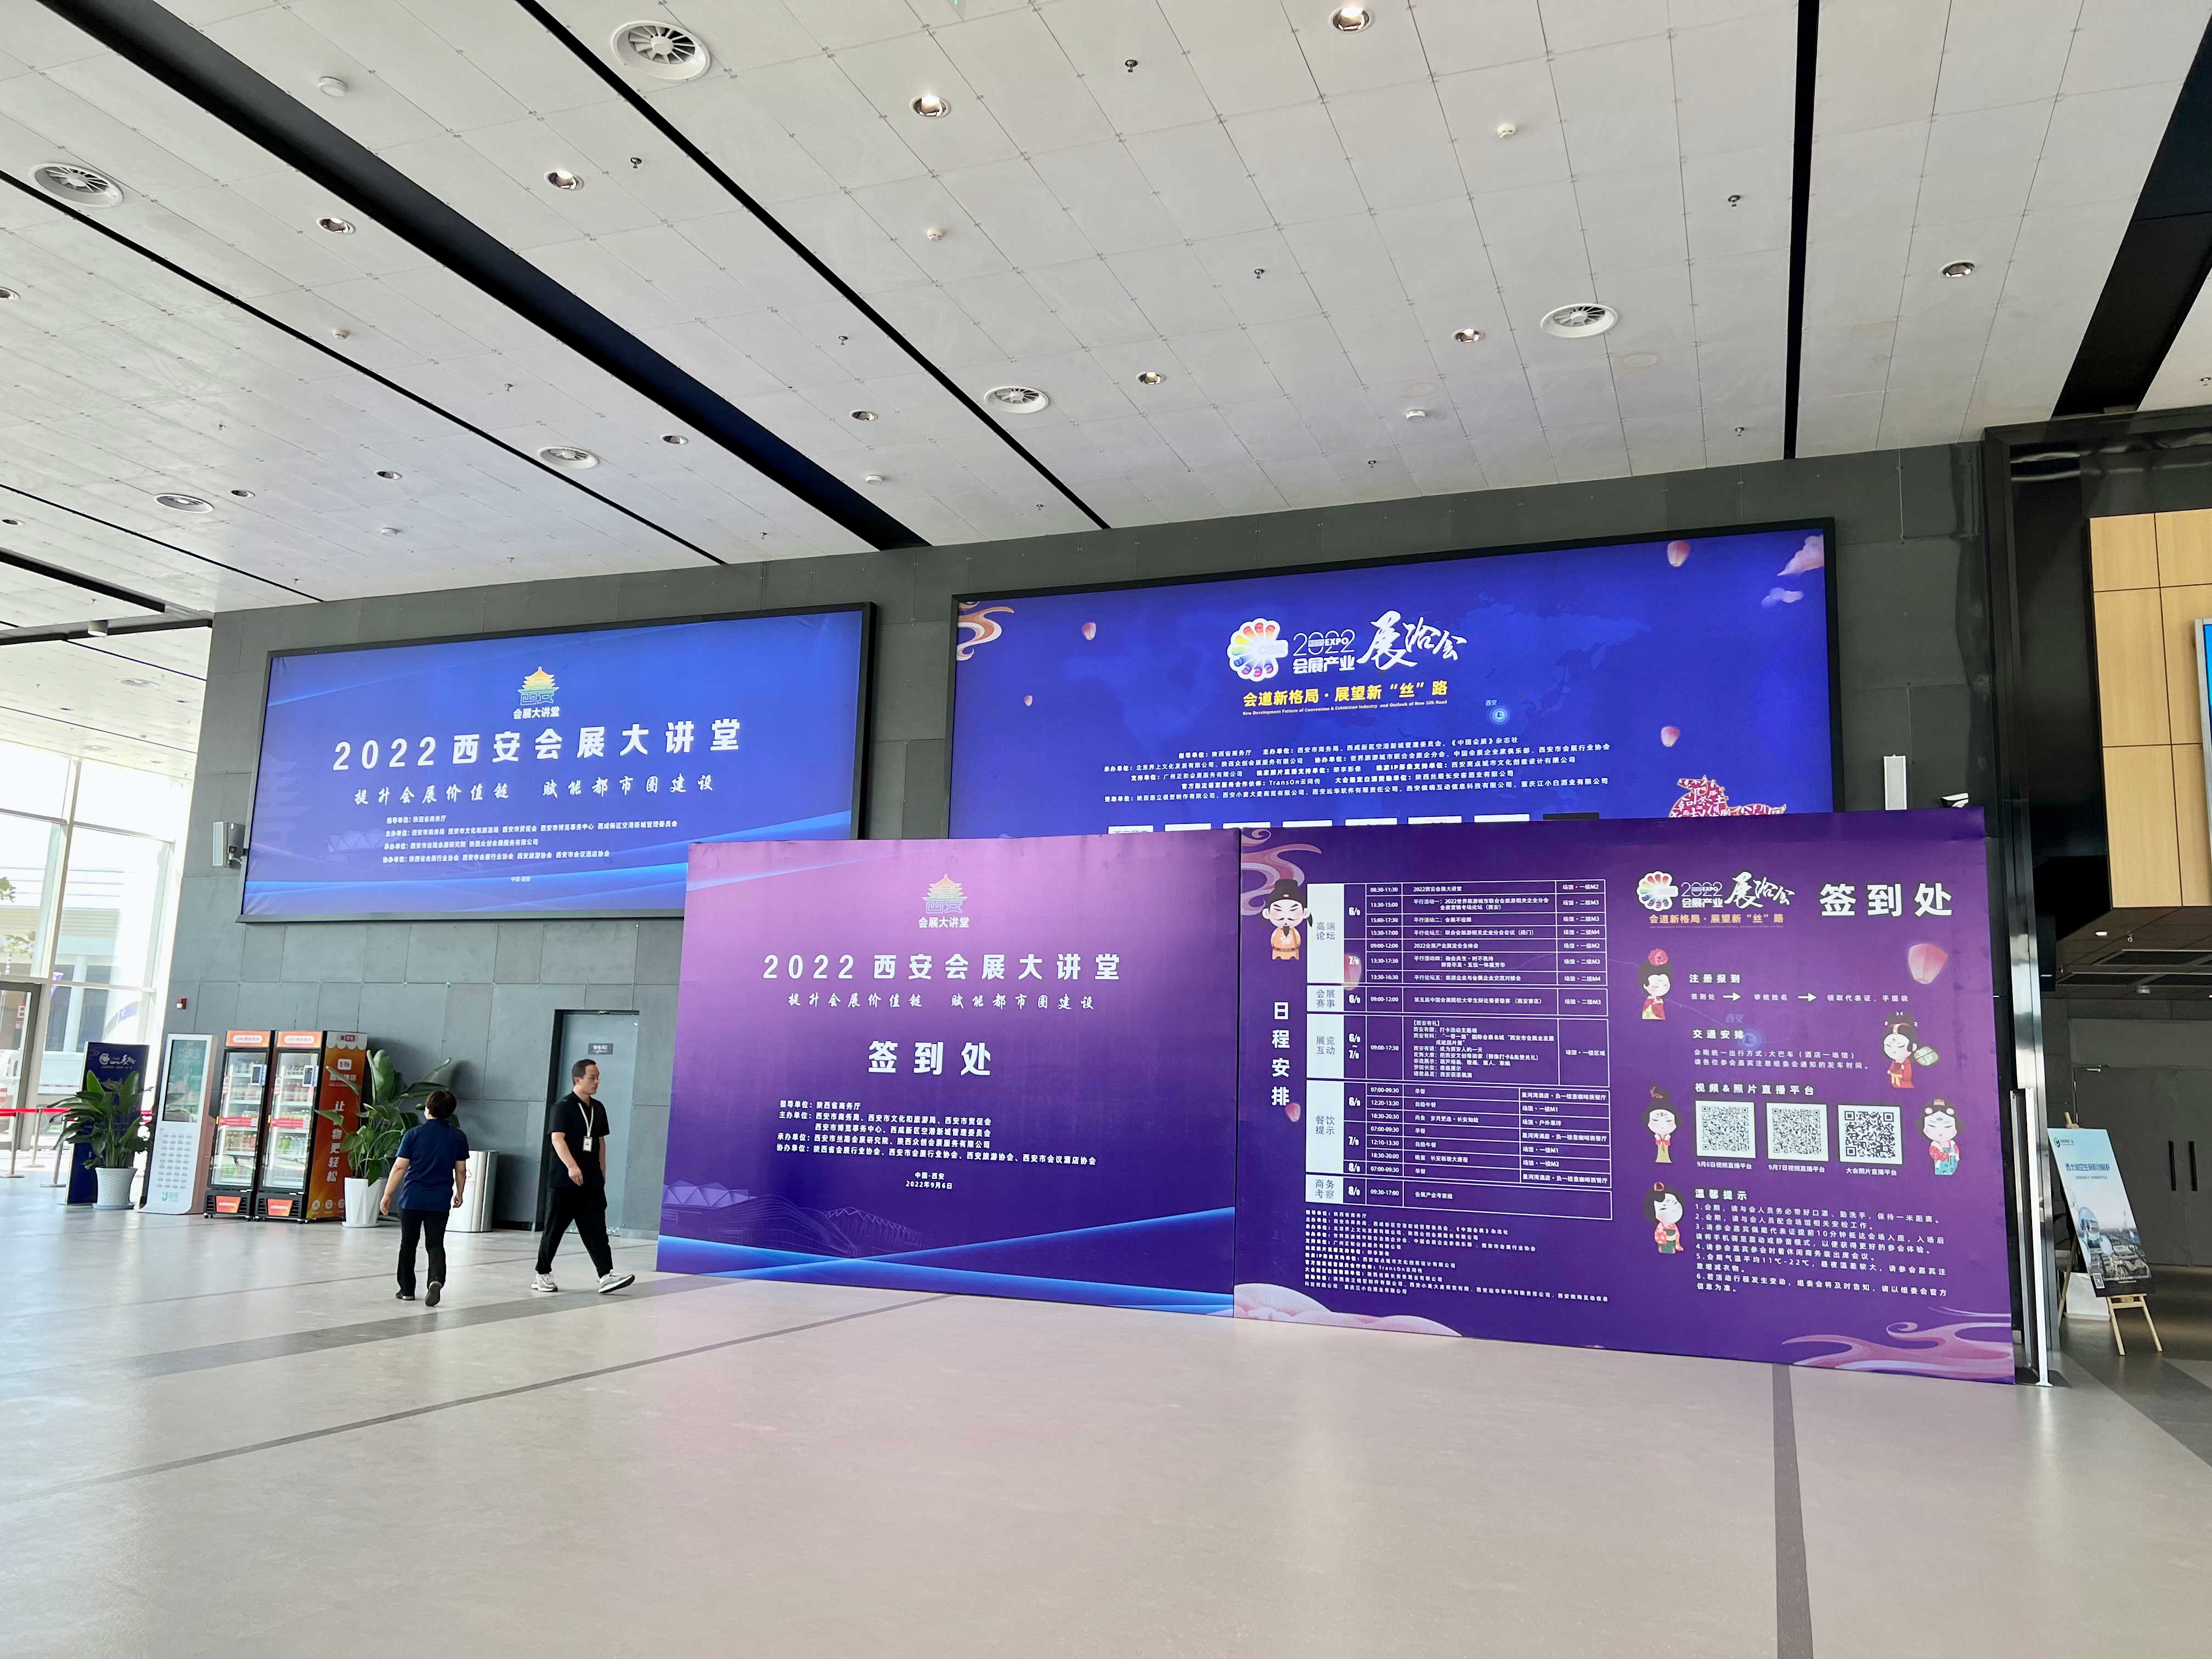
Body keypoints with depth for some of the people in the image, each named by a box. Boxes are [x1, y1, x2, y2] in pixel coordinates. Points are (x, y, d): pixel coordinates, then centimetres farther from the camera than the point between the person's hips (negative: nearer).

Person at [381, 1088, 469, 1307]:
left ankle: (407, 1290, 19)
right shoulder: (458, 1137, 1)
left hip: (412, 1199, -1)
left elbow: (399, 1167, -7)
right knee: (436, 1244, 6)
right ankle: (437, 1279, -19)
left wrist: (387, 1195, 0)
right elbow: (461, 1170, 6)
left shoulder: (413, 1135, -5)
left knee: (408, 1245, 13)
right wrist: (459, 1194, 19)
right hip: (440, 1201, 1)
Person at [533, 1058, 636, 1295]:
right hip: (565, 1181, -5)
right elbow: (557, 1138, -20)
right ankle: (543, 1275, 19)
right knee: (555, 1230, 5)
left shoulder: (598, 1109, 12)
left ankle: (606, 1276, -9)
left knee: (596, 1230, -2)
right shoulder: (563, 1106, -8)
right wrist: (572, 1166, -33)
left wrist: (602, 1173, 18)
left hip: (592, 1182, 5)